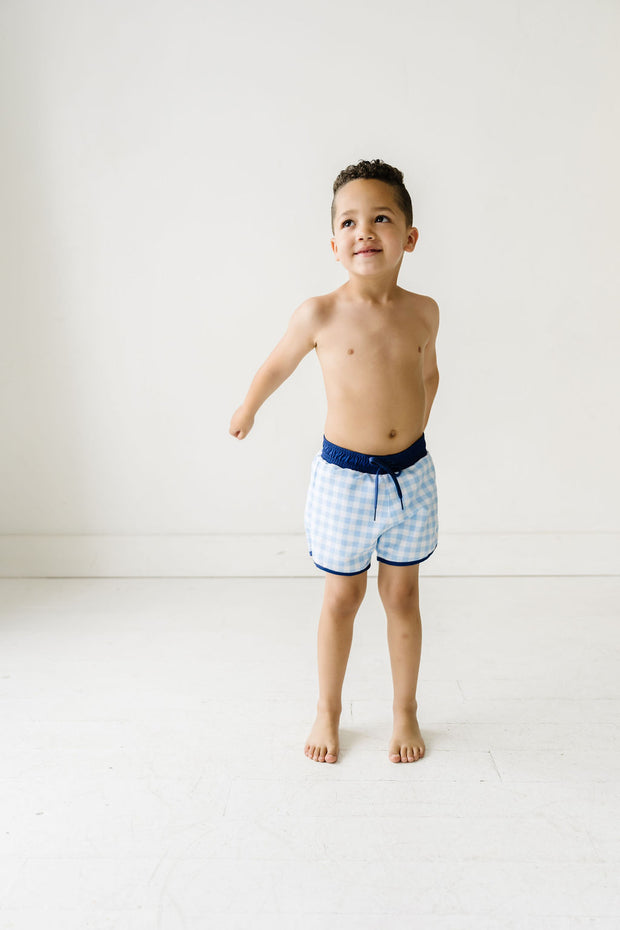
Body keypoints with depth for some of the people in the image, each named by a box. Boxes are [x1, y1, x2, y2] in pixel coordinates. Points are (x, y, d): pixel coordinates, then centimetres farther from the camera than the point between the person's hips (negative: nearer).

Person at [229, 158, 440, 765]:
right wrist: (247, 410, 20)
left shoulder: (423, 312, -3)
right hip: (343, 477, -2)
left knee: (402, 596, 14)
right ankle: (328, 710, 33)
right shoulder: (320, 315, -13)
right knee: (342, 597, 11)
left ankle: (405, 711, 33)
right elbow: (277, 365, 6)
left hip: (410, 475, 3)